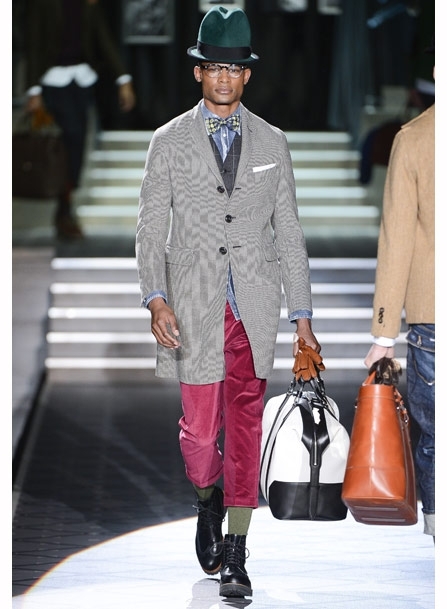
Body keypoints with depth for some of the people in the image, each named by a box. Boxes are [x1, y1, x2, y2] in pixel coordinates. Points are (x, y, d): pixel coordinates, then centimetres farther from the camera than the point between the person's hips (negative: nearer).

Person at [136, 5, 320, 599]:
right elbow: (150, 230, 2)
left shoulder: (271, 143, 7)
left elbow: (289, 232, 9)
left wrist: (302, 315, 6)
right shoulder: (169, 142, 3)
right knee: (200, 429, -1)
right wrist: (156, 299, -12)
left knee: (246, 424, 0)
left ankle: (235, 552, 8)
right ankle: (209, 499, 32)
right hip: (195, 309, -1)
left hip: (254, 309, 1)